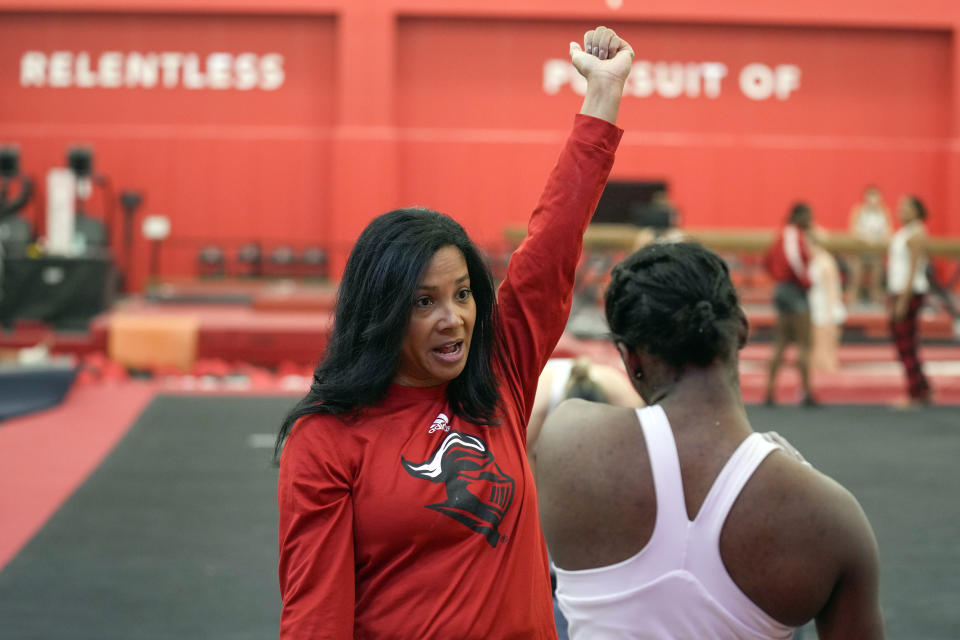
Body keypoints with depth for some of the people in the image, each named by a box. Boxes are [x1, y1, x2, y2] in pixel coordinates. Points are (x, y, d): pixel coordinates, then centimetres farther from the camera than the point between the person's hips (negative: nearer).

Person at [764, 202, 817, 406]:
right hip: (795, 291, -10)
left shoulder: (785, 234, 15)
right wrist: (805, 279, -21)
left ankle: (770, 391, 11)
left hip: (782, 288, 10)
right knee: (804, 344, -6)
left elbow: (768, 259, 23)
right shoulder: (794, 234, -13)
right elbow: (793, 257, -32)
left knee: (780, 343, 12)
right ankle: (806, 393, -6)